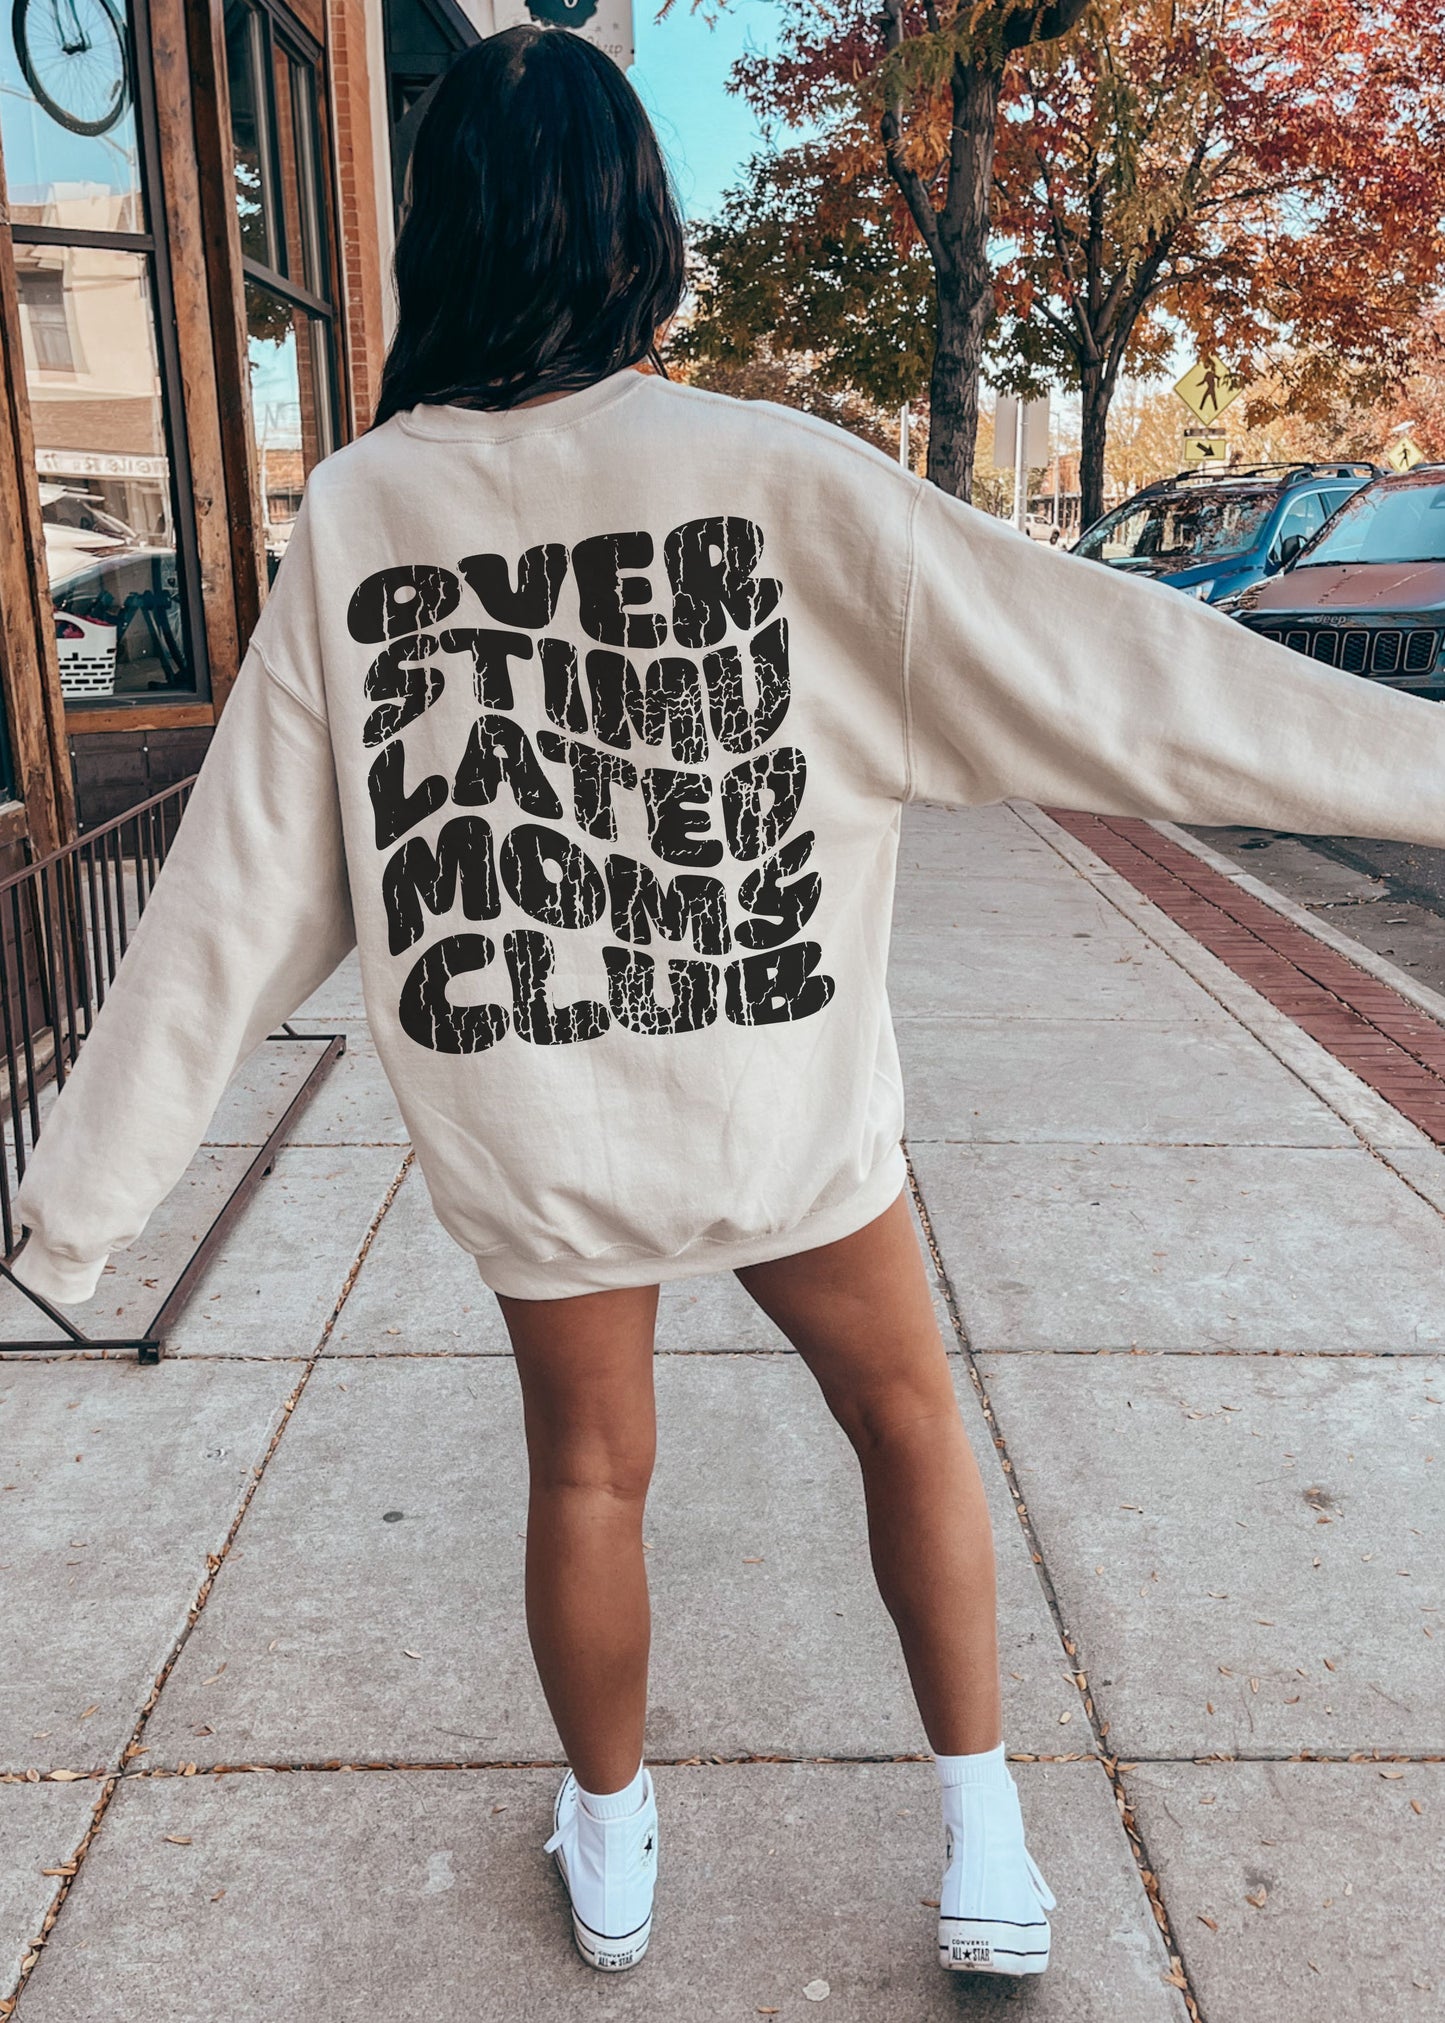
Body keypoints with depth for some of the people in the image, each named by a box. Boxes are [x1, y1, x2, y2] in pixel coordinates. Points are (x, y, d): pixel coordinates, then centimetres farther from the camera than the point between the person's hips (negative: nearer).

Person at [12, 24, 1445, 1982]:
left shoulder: (357, 514, -8)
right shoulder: (777, 476, -14)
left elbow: (238, 893, -7)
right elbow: (1104, 667, -15)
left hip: (530, 1130, 2)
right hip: (785, 1100, -1)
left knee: (587, 1471, 22)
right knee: (909, 1418, 22)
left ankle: (611, 1849, 45)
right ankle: (986, 1848, 33)